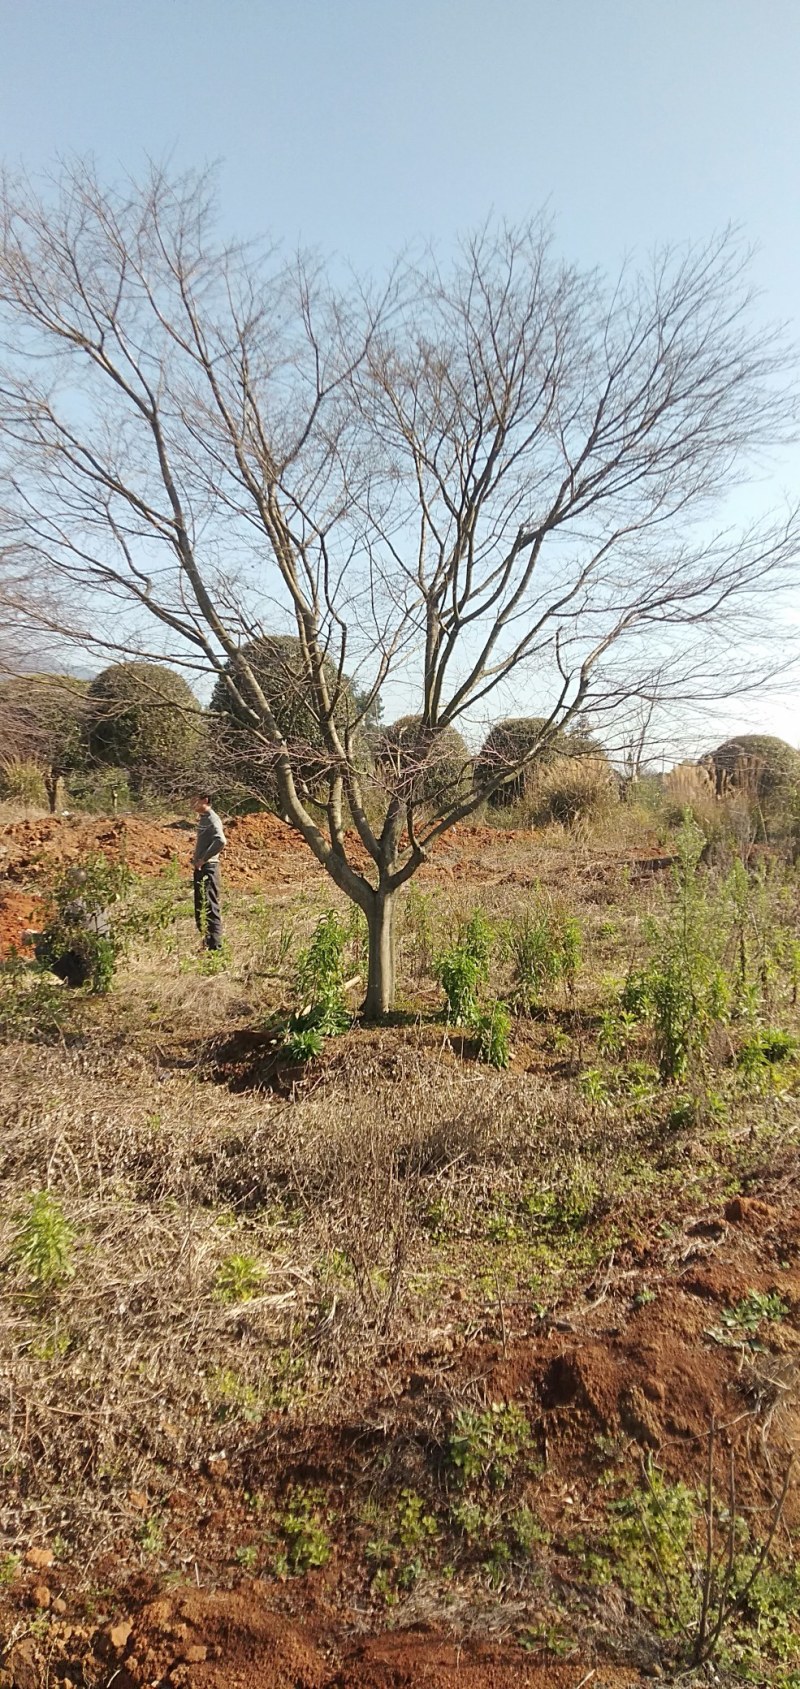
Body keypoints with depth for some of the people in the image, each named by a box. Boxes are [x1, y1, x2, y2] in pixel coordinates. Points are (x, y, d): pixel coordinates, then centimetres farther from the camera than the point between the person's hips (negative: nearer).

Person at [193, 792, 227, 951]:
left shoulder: (212, 819, -13)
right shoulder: (202, 818, 15)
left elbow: (221, 841, -29)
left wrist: (203, 859, -24)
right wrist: (196, 859, 13)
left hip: (208, 868, -10)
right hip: (200, 867, 10)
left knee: (210, 907, -9)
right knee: (200, 907, 16)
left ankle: (215, 946, -8)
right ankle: (207, 941, 25)